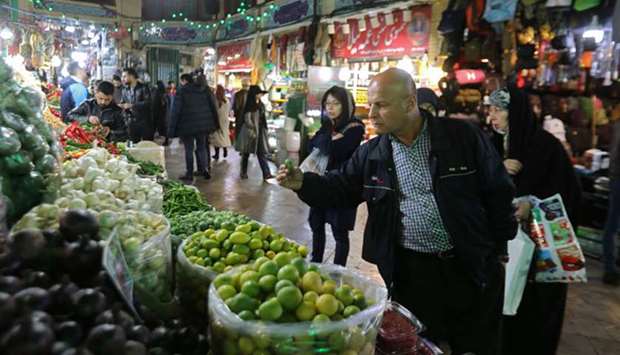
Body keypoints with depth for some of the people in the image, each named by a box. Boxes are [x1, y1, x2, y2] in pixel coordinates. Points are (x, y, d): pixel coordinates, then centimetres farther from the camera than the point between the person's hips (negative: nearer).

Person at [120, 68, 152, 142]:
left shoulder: (143, 88, -6)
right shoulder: (125, 90, 12)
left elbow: (147, 102, -17)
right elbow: (122, 103, 19)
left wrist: (132, 105, -20)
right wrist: (121, 106, -4)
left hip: (144, 122, -5)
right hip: (131, 122, 5)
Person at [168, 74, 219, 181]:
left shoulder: (181, 91, -7)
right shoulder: (204, 90, 7)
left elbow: (176, 111, -9)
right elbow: (212, 107, 9)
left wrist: (172, 129, -6)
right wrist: (215, 123, 17)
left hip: (187, 126, -4)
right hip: (203, 124, 4)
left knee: (189, 149, 4)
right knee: (202, 147, 15)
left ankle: (189, 173, 9)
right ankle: (204, 168, -1)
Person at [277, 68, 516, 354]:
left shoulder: (464, 138, -8)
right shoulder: (371, 153, 0)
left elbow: (498, 193, -2)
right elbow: (341, 187, 6)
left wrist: (499, 249, 2)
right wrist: (303, 183, -12)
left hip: (472, 267, -1)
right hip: (410, 272, 2)